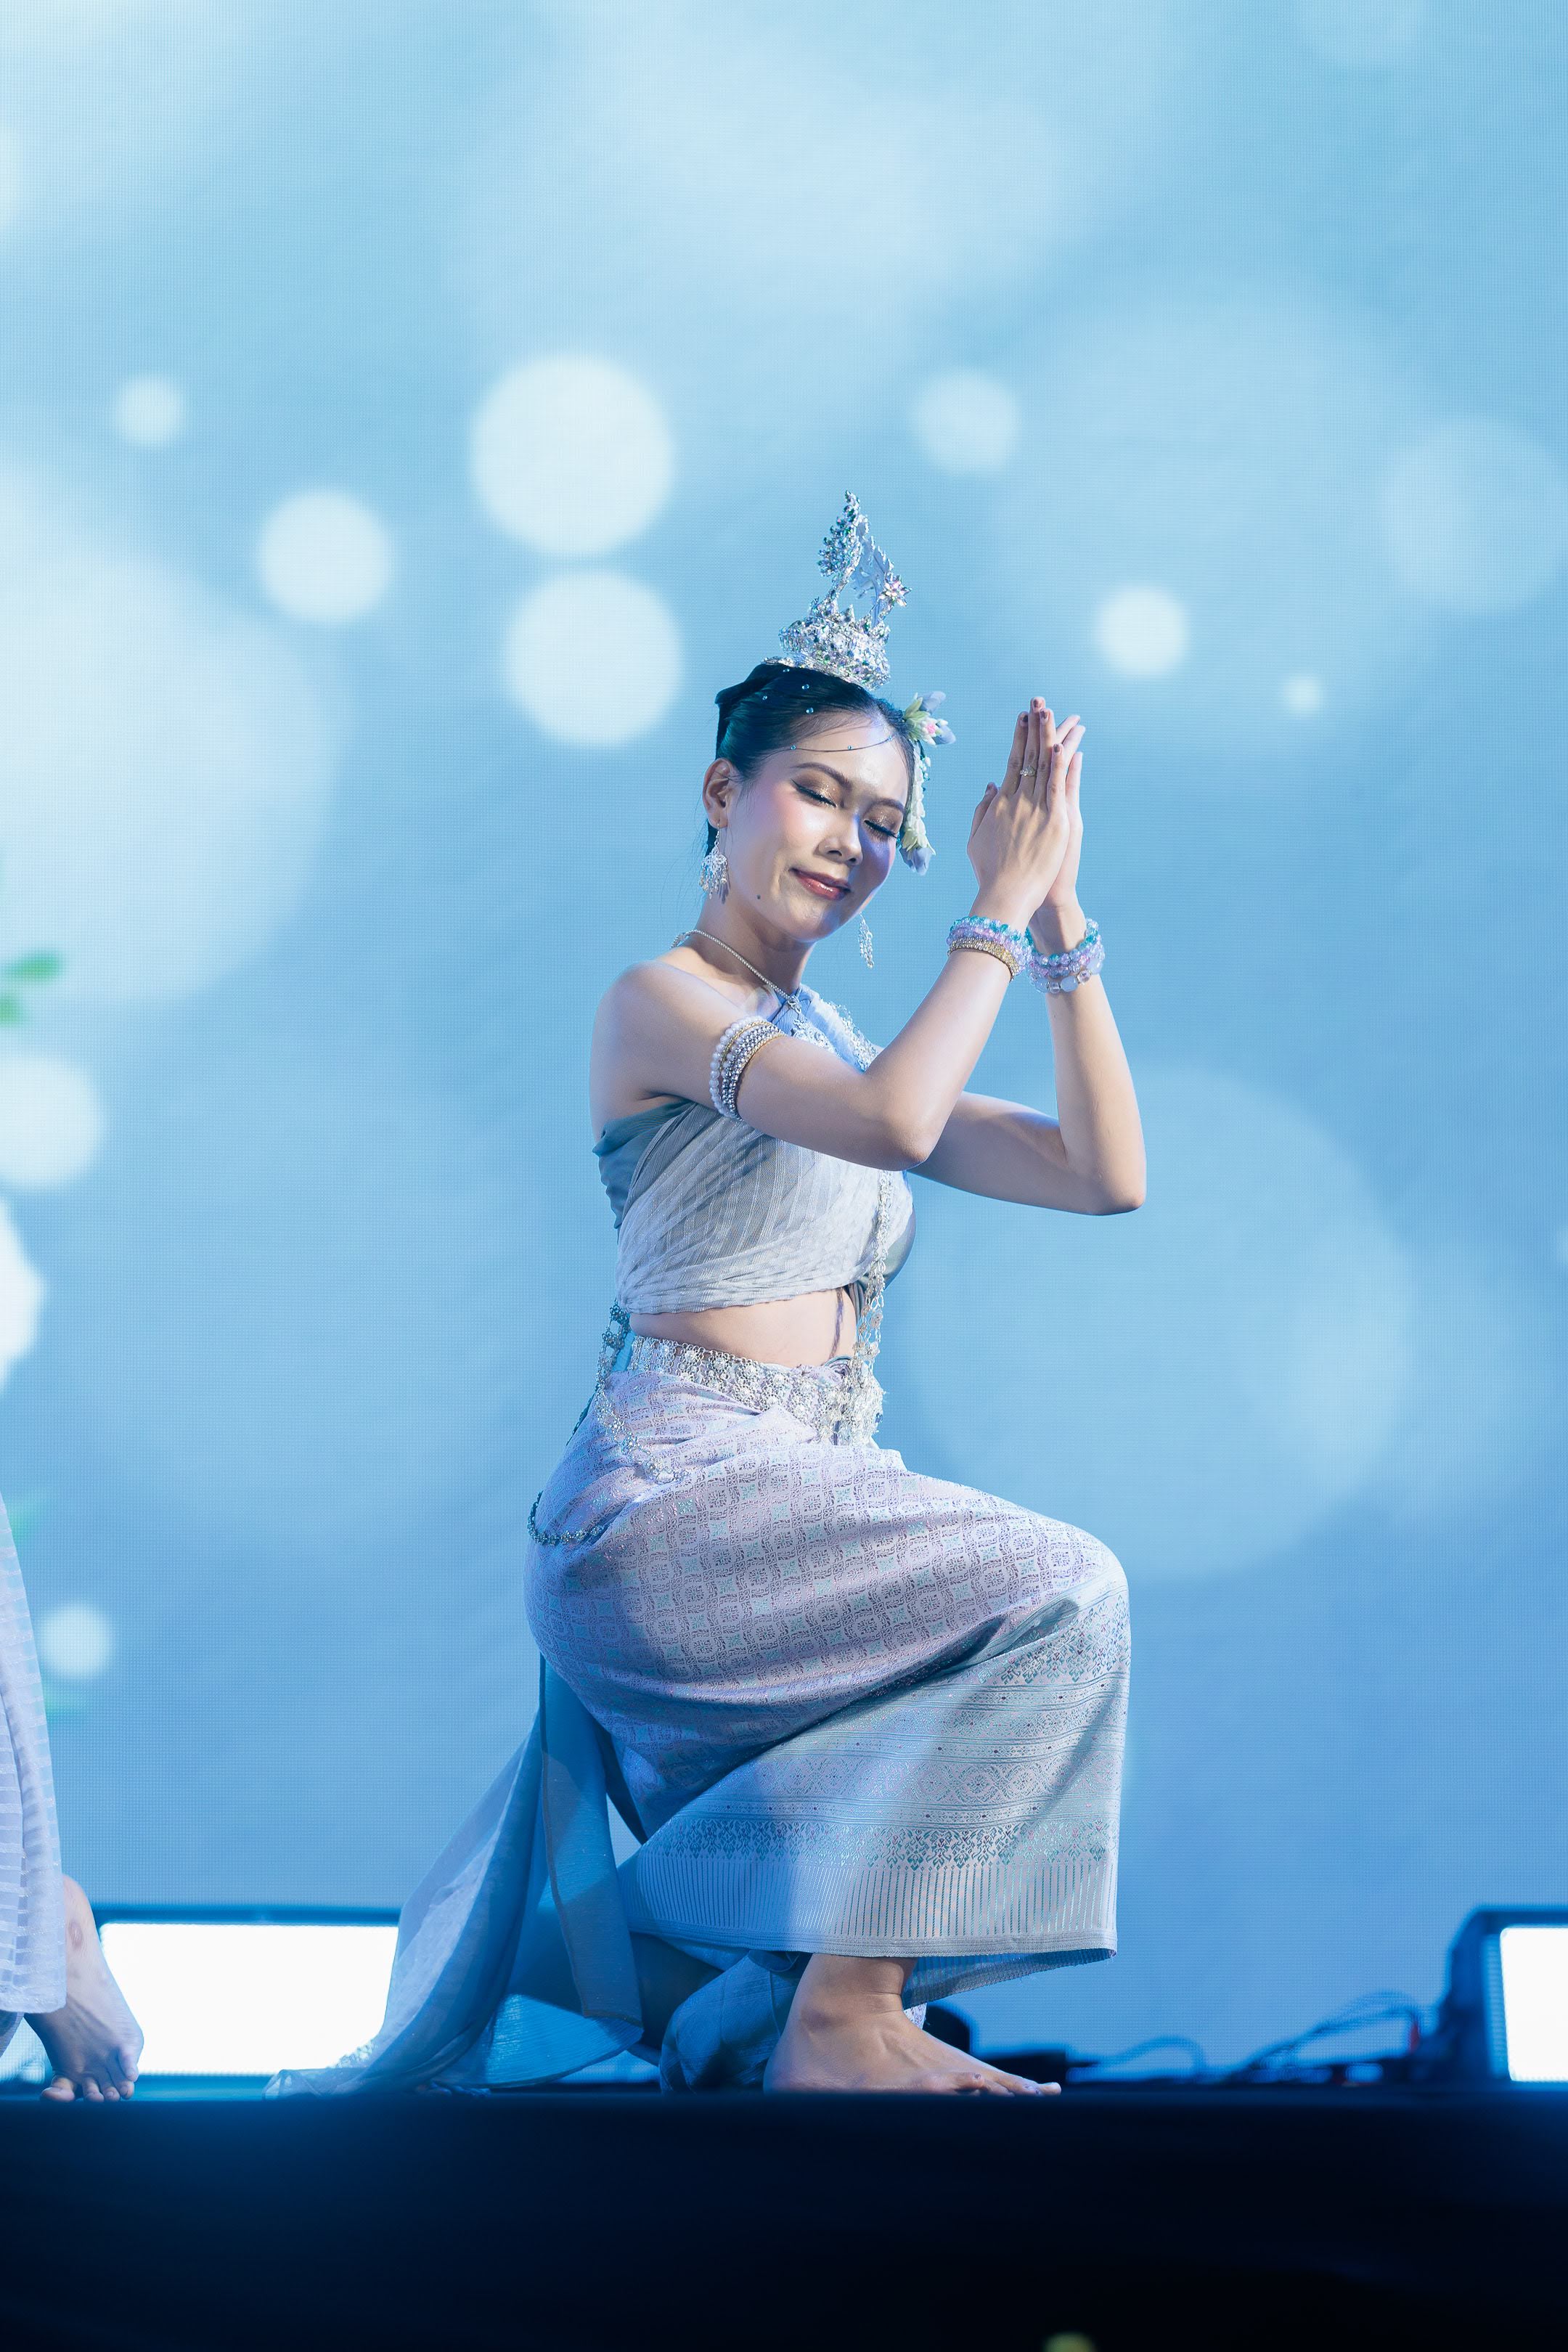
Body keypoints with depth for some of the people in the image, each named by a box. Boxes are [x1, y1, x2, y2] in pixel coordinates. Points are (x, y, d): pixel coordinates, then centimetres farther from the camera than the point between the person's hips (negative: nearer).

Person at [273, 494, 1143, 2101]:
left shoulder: (830, 1044, 21)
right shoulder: (664, 998, -3)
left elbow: (1105, 1174, 12)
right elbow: (893, 1122, -22)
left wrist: (1062, 912, 6)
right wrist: (999, 910, -11)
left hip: (792, 1512, 8)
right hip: (671, 1495, -8)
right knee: (1057, 1594, -22)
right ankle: (840, 2020, -16)